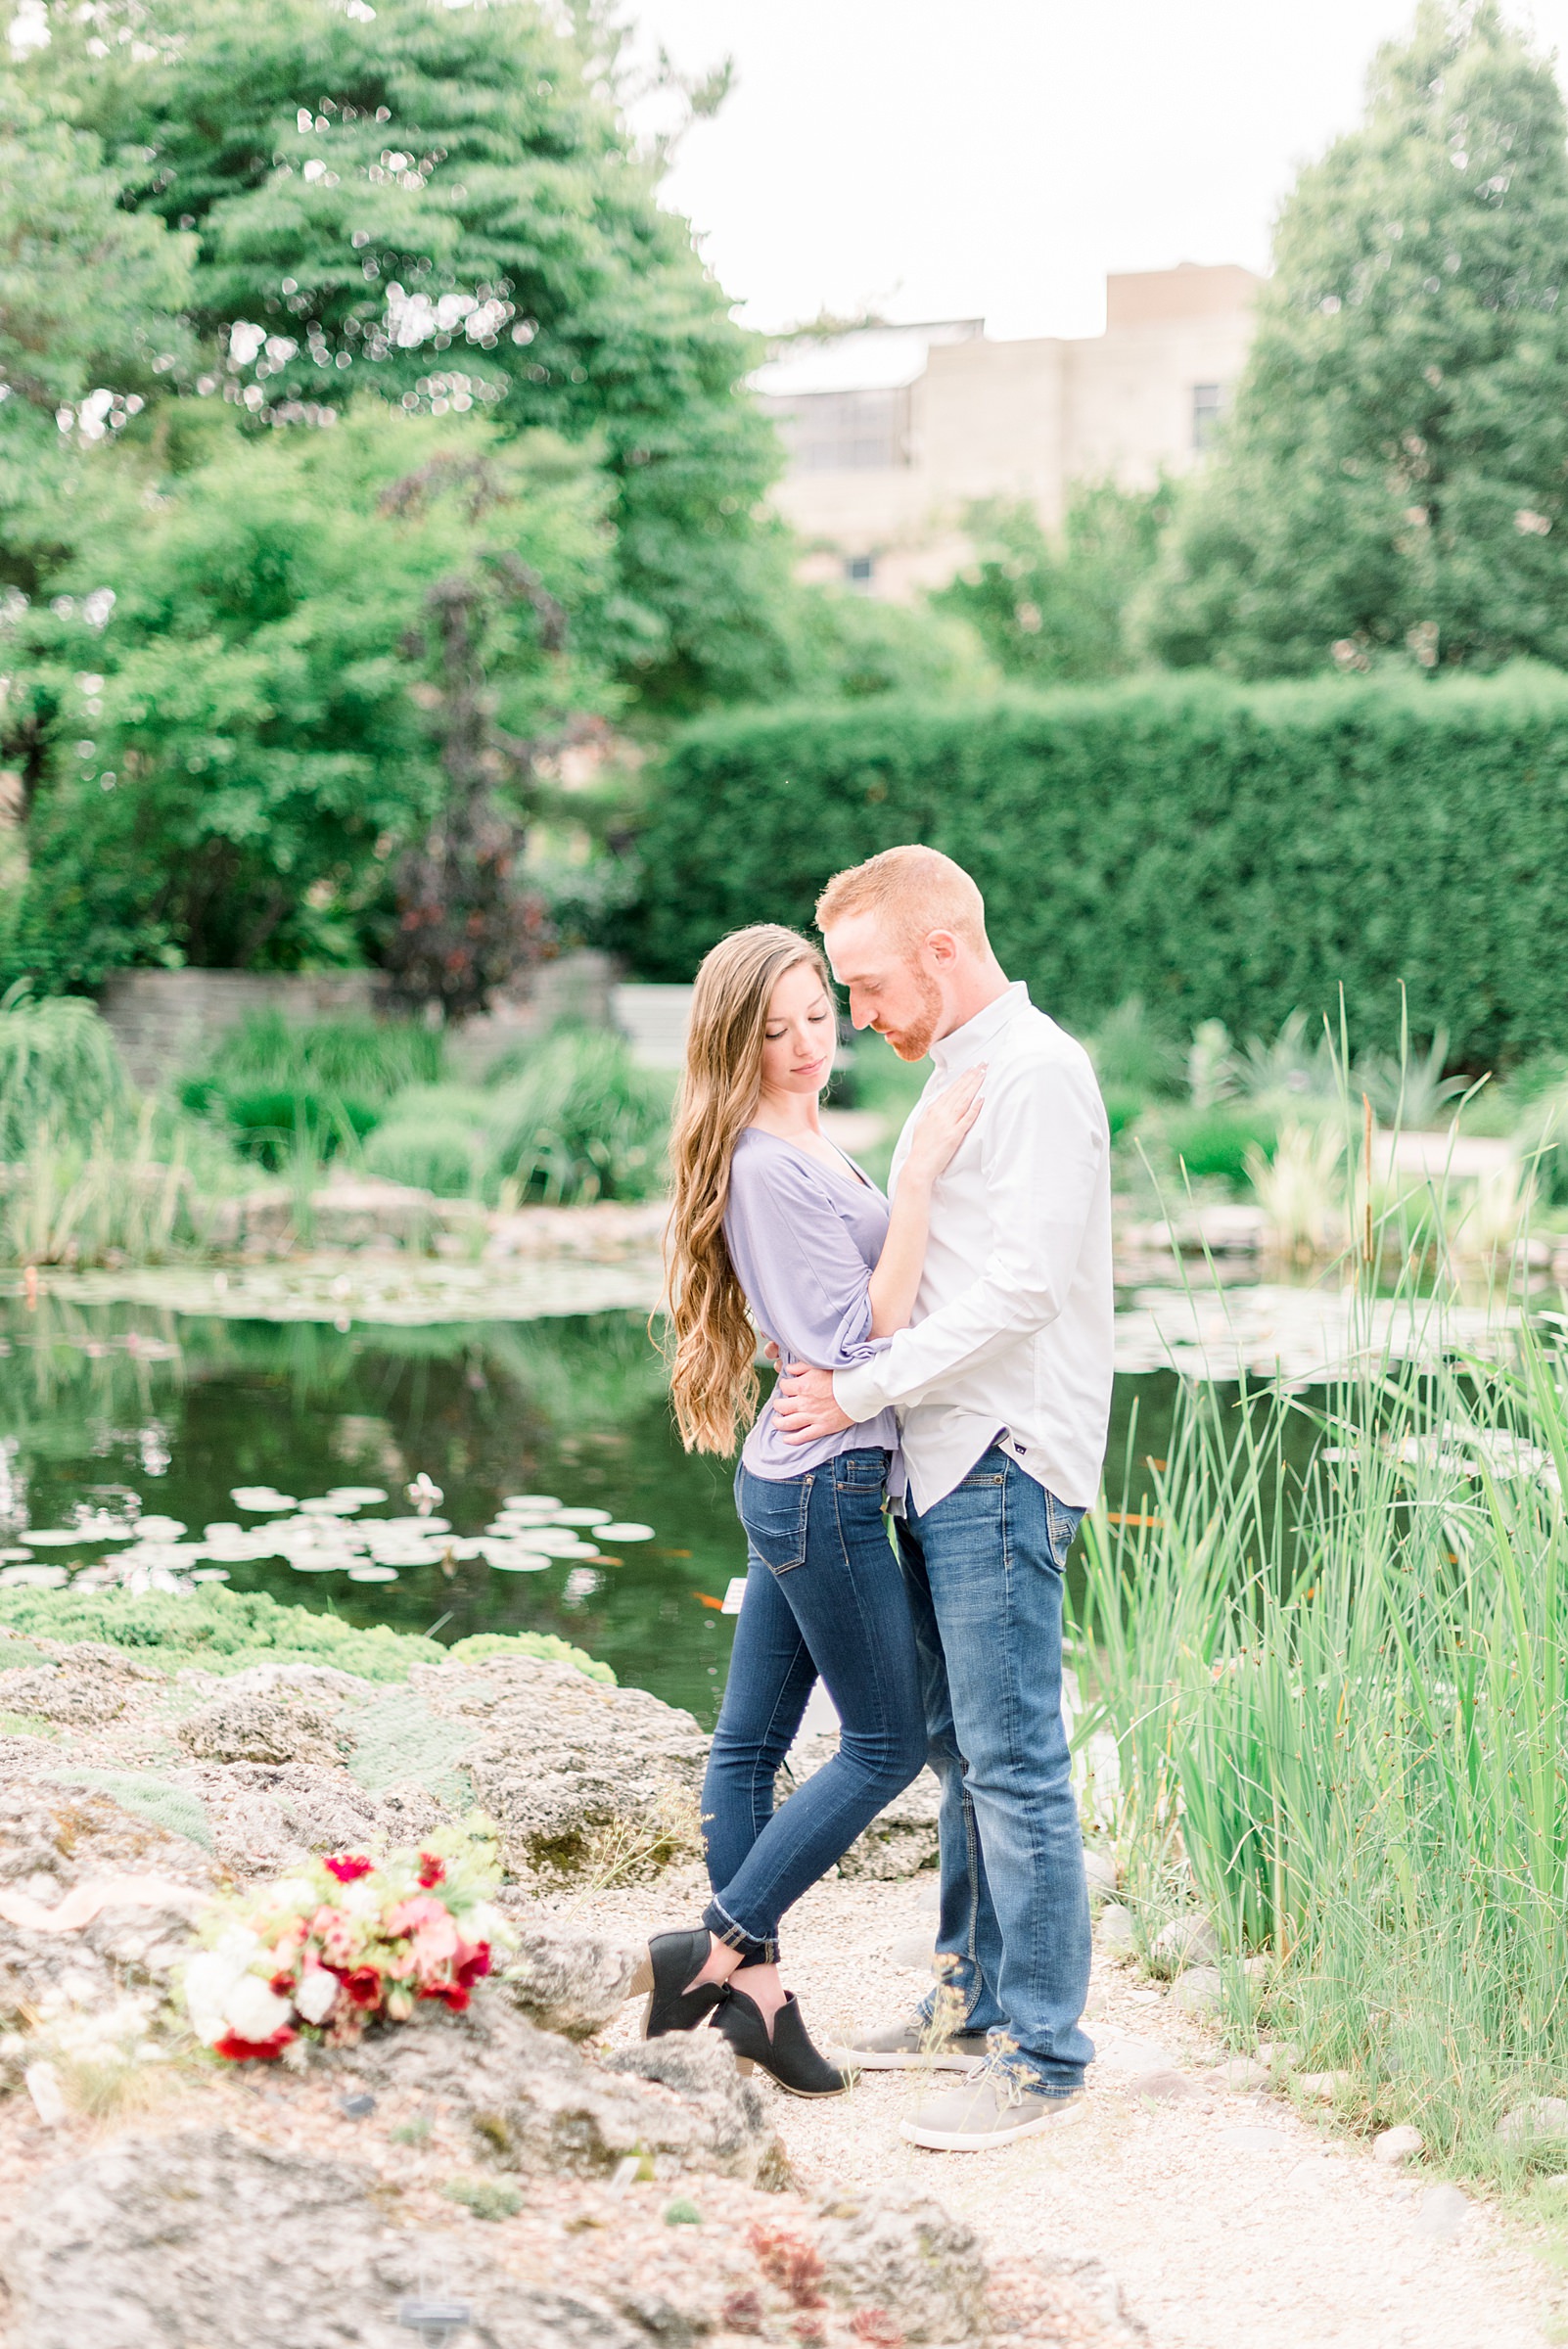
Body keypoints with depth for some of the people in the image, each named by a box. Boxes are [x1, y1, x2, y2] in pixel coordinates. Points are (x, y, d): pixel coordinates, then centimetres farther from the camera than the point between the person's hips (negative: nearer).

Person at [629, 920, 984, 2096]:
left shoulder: (803, 1145, 14)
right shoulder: (767, 1163, -17)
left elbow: (879, 1295, 21)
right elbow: (866, 1335, -20)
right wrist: (922, 1175, -24)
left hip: (796, 1480, 10)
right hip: (830, 1481, -10)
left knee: (754, 1737, 10)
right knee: (888, 1744, -1)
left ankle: (756, 1990, 17)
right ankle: (719, 1951, 2)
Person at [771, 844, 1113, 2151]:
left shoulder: (1038, 1073, -13)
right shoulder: (957, 1075, 18)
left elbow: (1019, 1286, -20)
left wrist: (858, 1395, -14)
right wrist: (845, 1364, 9)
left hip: (1003, 1466, -10)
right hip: (945, 1464, 10)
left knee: (1014, 1761, -7)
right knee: (960, 1747, 16)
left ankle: (1044, 2053, -2)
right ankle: (975, 1994, 26)